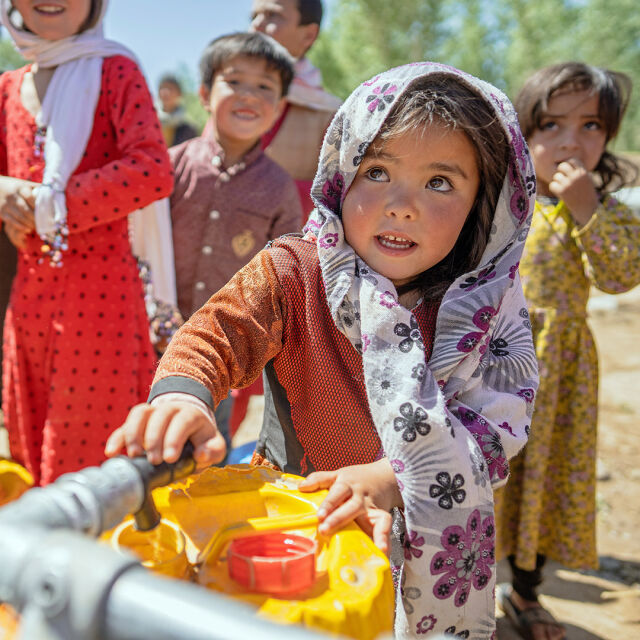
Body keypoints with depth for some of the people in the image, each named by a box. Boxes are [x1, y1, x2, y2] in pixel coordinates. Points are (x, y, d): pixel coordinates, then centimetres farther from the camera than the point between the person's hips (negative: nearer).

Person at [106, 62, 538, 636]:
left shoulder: (488, 308, -9)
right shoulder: (293, 273, -13)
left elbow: (500, 422, -15)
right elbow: (217, 333, -25)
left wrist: (394, 477, -30)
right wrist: (182, 397, -50)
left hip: (424, 540, 1)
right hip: (292, 517, 0)